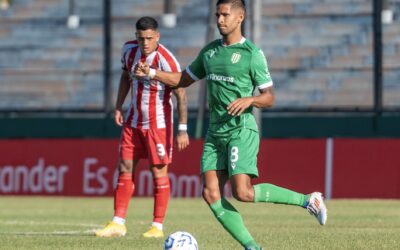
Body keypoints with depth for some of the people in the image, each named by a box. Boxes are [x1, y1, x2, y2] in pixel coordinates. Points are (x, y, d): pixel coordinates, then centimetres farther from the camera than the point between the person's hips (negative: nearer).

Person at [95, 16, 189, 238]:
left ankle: (158, 226, 3)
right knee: (124, 169, 3)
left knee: (159, 172, -3)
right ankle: (118, 223, 6)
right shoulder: (129, 50, -1)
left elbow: (181, 95, -17)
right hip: (133, 120, 6)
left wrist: (182, 129, -19)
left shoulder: (166, 60, -20)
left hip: (158, 123, -6)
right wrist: (118, 107, 11)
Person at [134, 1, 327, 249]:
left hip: (241, 129, -7)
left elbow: (269, 97, -5)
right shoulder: (209, 51, 13)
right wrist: (151, 73, 10)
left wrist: (249, 99, -25)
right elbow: (183, 80, 23)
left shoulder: (252, 54, -7)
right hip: (216, 132, 7)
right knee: (211, 194, -5)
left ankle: (307, 200, -2)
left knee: (243, 193, -17)